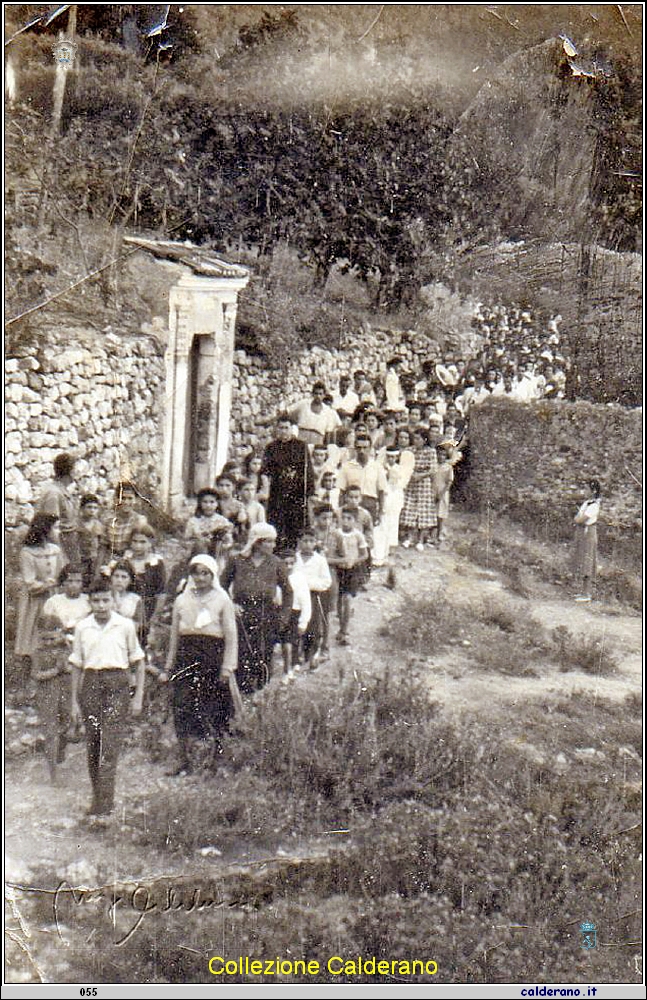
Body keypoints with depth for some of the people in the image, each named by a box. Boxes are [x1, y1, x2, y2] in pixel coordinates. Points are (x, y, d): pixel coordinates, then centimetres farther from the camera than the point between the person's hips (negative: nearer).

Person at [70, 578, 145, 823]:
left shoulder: (125, 625, 2)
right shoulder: (82, 627, 8)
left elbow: (138, 662, 9)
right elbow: (77, 665, 14)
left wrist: (138, 696, 5)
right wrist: (74, 701, 13)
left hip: (117, 683, -3)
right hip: (91, 682, 3)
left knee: (110, 747, -10)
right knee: (92, 745, 5)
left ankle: (102, 808, -13)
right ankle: (98, 798, 21)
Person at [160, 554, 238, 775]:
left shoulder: (222, 601, 6)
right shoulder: (181, 600, 14)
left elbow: (231, 637, 4)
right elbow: (174, 636, 19)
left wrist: (227, 667, -4)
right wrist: (168, 668, 18)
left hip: (212, 657, -2)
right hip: (186, 656, 2)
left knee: (212, 708, -2)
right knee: (183, 706, -9)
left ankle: (213, 759, 10)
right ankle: (186, 759, -8)